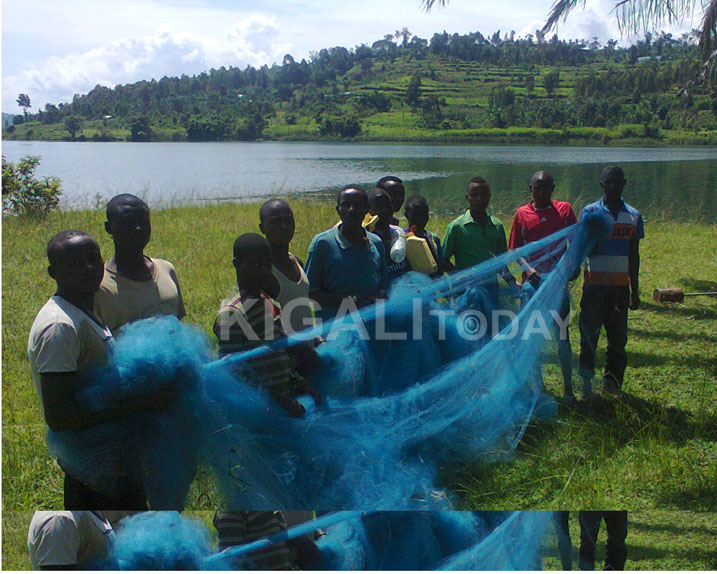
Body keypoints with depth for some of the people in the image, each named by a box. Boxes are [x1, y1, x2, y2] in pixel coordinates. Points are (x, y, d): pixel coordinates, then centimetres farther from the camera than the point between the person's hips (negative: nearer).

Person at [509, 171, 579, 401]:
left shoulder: (564, 210, 5)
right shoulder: (522, 214, 5)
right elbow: (515, 249, 4)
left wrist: (574, 265, -8)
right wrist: (528, 268, -12)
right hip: (532, 281, 1)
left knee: (561, 335, 2)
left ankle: (568, 387, 11)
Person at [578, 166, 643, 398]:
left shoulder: (634, 216, 9)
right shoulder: (590, 212, 0)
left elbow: (633, 255, 13)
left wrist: (634, 291, 13)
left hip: (620, 285, 2)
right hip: (595, 283, -2)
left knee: (618, 335, 5)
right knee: (589, 335, 1)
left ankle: (612, 383, 17)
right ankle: (586, 385, 10)